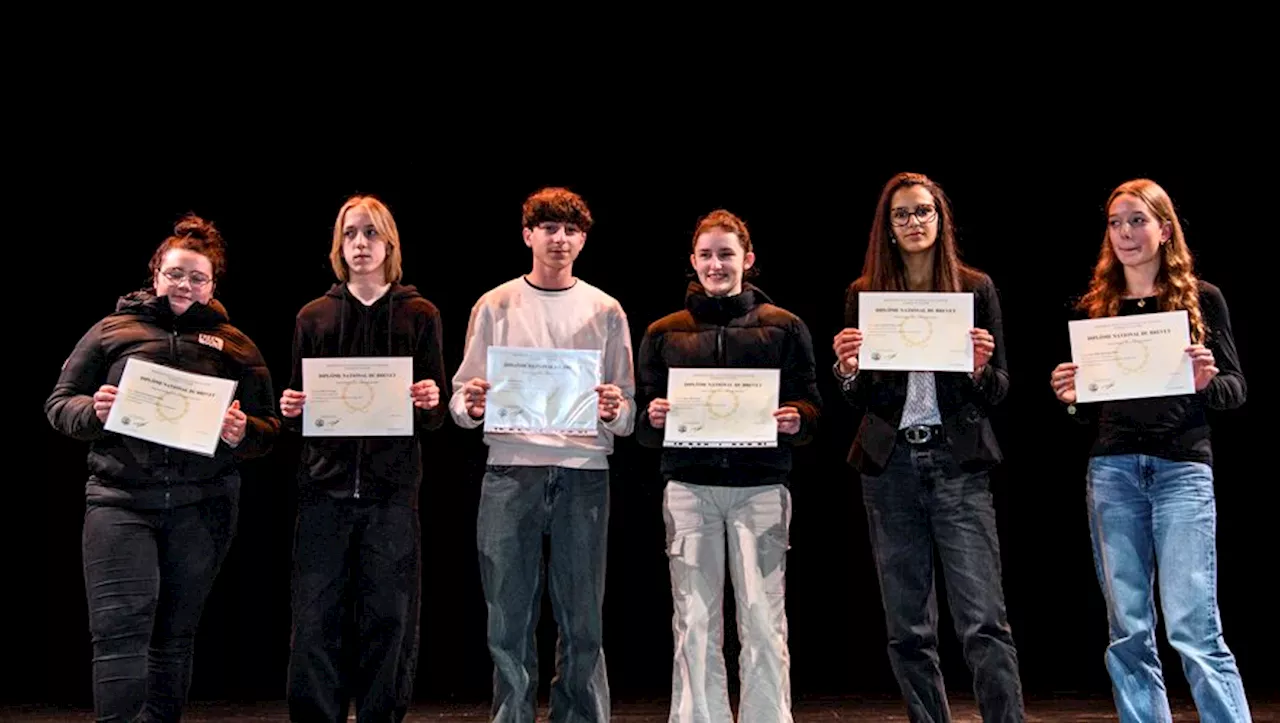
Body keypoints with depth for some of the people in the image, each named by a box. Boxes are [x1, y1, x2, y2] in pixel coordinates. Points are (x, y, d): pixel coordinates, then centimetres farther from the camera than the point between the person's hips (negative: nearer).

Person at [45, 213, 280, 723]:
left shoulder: (234, 346, 9)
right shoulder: (112, 331, 7)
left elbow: (268, 428, 9)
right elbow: (59, 403, 8)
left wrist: (241, 433, -14)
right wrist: (94, 411, -13)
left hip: (202, 505, 2)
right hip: (120, 499, -1)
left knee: (176, 632, 10)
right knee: (121, 628, -13)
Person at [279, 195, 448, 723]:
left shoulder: (420, 315, 7)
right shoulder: (314, 317, 11)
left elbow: (435, 418, 7)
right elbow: (297, 415, 14)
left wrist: (429, 403, -14)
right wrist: (291, 410, -8)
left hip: (392, 487, -1)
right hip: (325, 485, 1)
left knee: (388, 618, 1)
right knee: (317, 620, -1)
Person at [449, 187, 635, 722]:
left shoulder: (605, 312, 11)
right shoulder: (494, 306, 10)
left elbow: (629, 413, 9)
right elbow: (461, 403, 7)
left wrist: (614, 411, -12)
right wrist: (470, 405, -14)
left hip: (584, 472, 0)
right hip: (510, 470, 0)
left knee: (582, 622, 1)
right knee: (509, 618, 1)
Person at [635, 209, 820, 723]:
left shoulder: (785, 328, 9)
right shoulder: (664, 333, 11)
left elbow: (811, 406, 7)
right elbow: (643, 424, 11)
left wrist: (796, 419, -14)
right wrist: (654, 417, -11)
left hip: (761, 487, -1)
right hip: (688, 488, 1)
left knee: (763, 623, 0)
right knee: (694, 623, 3)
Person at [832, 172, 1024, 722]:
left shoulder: (976, 289, 4)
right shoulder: (864, 294, 7)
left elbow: (999, 392, 5)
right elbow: (859, 401, 7)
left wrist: (981, 369, -17)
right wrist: (846, 369, -13)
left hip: (958, 461, -2)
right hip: (889, 465, 2)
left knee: (984, 620, -9)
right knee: (907, 627, 8)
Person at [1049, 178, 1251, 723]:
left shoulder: (1202, 298, 5)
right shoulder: (1095, 307, 11)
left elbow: (1236, 390, 5)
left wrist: (1206, 382, -15)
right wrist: (1069, 397, -6)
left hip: (1182, 468, -3)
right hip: (1111, 471, 3)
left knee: (1193, 626, -9)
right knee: (1127, 630, 5)